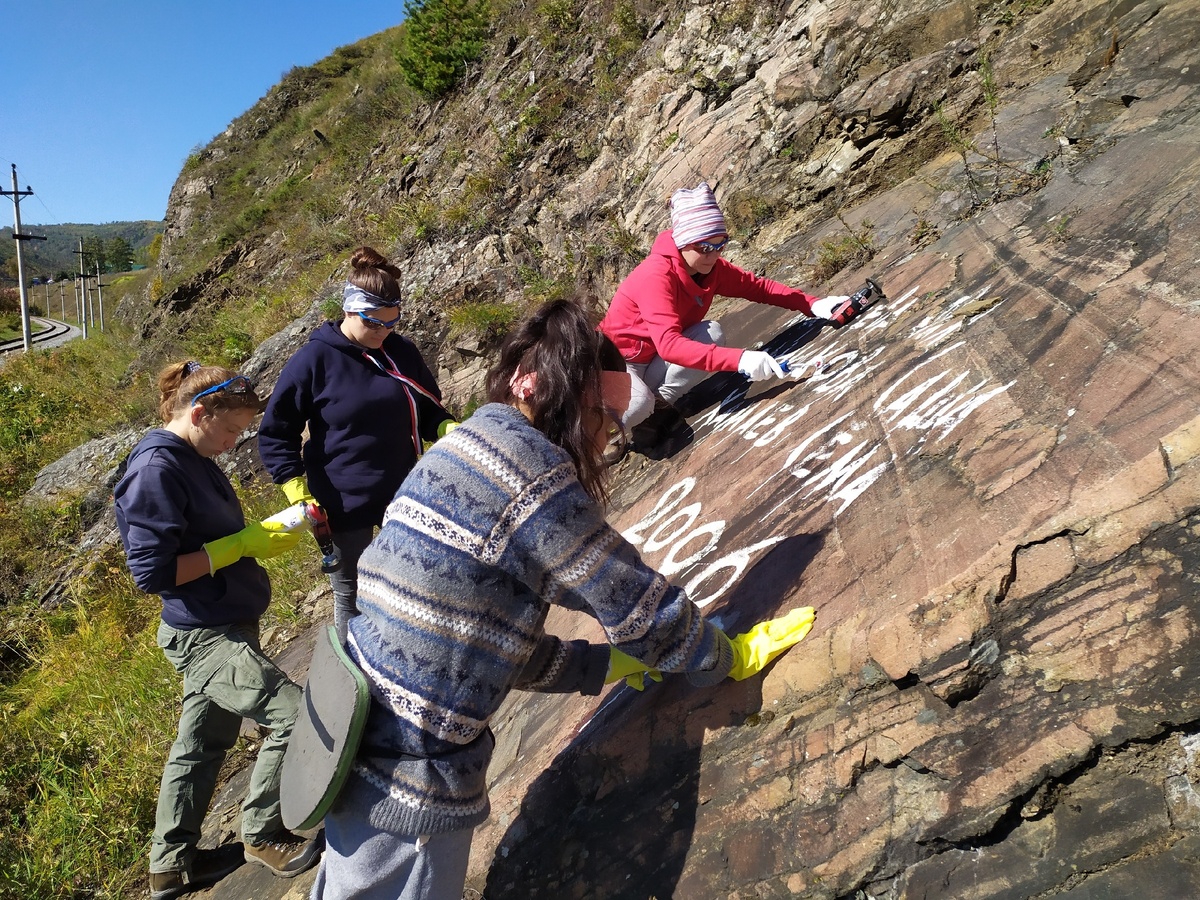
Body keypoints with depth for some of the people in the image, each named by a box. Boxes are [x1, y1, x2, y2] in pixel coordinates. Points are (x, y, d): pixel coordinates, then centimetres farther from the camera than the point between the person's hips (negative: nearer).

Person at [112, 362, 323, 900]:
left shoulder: (194, 461, 8)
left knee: (201, 744, 20)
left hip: (221, 630, 10)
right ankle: (263, 836, 13)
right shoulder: (156, 469, -20)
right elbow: (153, 572, -23)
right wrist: (238, 546, -19)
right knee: (293, 716, -9)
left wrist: (266, 534, 1)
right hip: (205, 638, -10)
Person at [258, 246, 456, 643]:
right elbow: (276, 434, -6)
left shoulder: (401, 351, 0)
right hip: (343, 507, -3)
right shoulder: (314, 360, -11)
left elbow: (429, 409, 11)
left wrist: (451, 432, -10)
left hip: (405, 497, 3)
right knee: (351, 596, 13)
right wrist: (299, 496, -13)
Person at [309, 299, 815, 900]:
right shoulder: (528, 464, -21)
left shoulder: (466, 446, 8)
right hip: (407, 781, -9)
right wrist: (730, 658, 3)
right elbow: (640, 604, -13)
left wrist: (609, 664, 15)